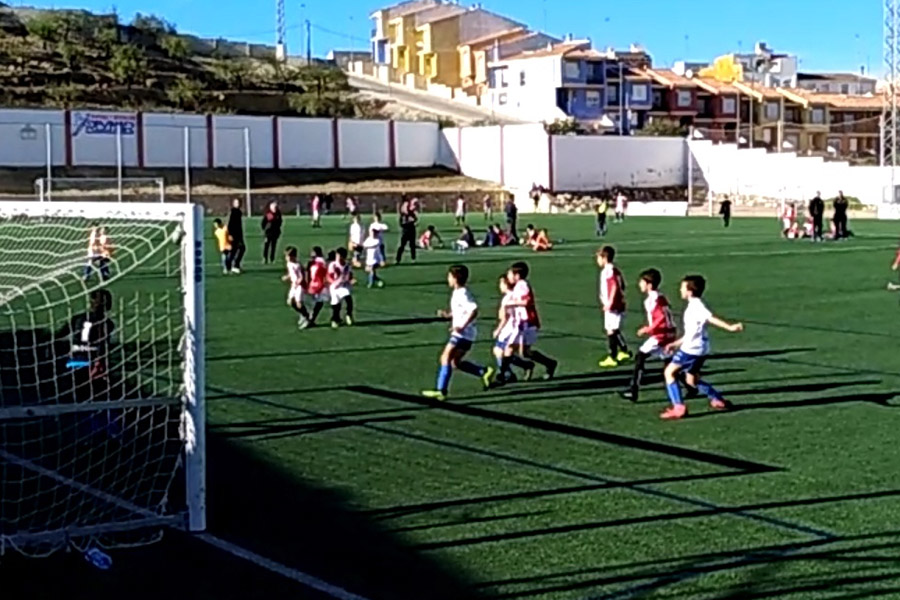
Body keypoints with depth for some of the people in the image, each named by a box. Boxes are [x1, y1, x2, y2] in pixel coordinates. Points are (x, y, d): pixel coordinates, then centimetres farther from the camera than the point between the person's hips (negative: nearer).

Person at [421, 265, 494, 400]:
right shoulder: (458, 293, 14)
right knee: (456, 362, 14)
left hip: (463, 334, -10)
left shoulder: (462, 294, -16)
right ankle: (484, 372, 17)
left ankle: (441, 390, -17)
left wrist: (462, 326, -30)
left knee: (446, 357, -14)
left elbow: (473, 310, -27)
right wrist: (448, 314, 13)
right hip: (461, 334, 10)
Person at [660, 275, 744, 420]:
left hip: (692, 349, -10)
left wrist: (730, 327, -43)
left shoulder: (696, 306, -14)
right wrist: (676, 343, 30)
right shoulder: (694, 305, 17)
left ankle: (678, 408, -12)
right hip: (698, 349, 10)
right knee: (692, 380, 22)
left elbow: (711, 318, -29)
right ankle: (718, 400, 27)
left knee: (669, 372, -6)